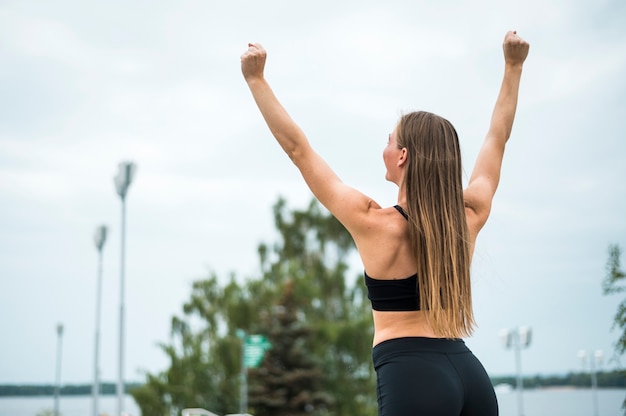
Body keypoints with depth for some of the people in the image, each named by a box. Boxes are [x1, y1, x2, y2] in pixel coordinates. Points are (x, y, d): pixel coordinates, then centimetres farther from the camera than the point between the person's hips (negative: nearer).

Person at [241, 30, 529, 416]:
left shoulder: (374, 224, -6)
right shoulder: (469, 217, 6)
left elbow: (297, 147, -1)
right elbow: (497, 138, 20)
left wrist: (256, 79, 5)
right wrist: (513, 66, 30)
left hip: (410, 375, -6)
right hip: (470, 373, 6)